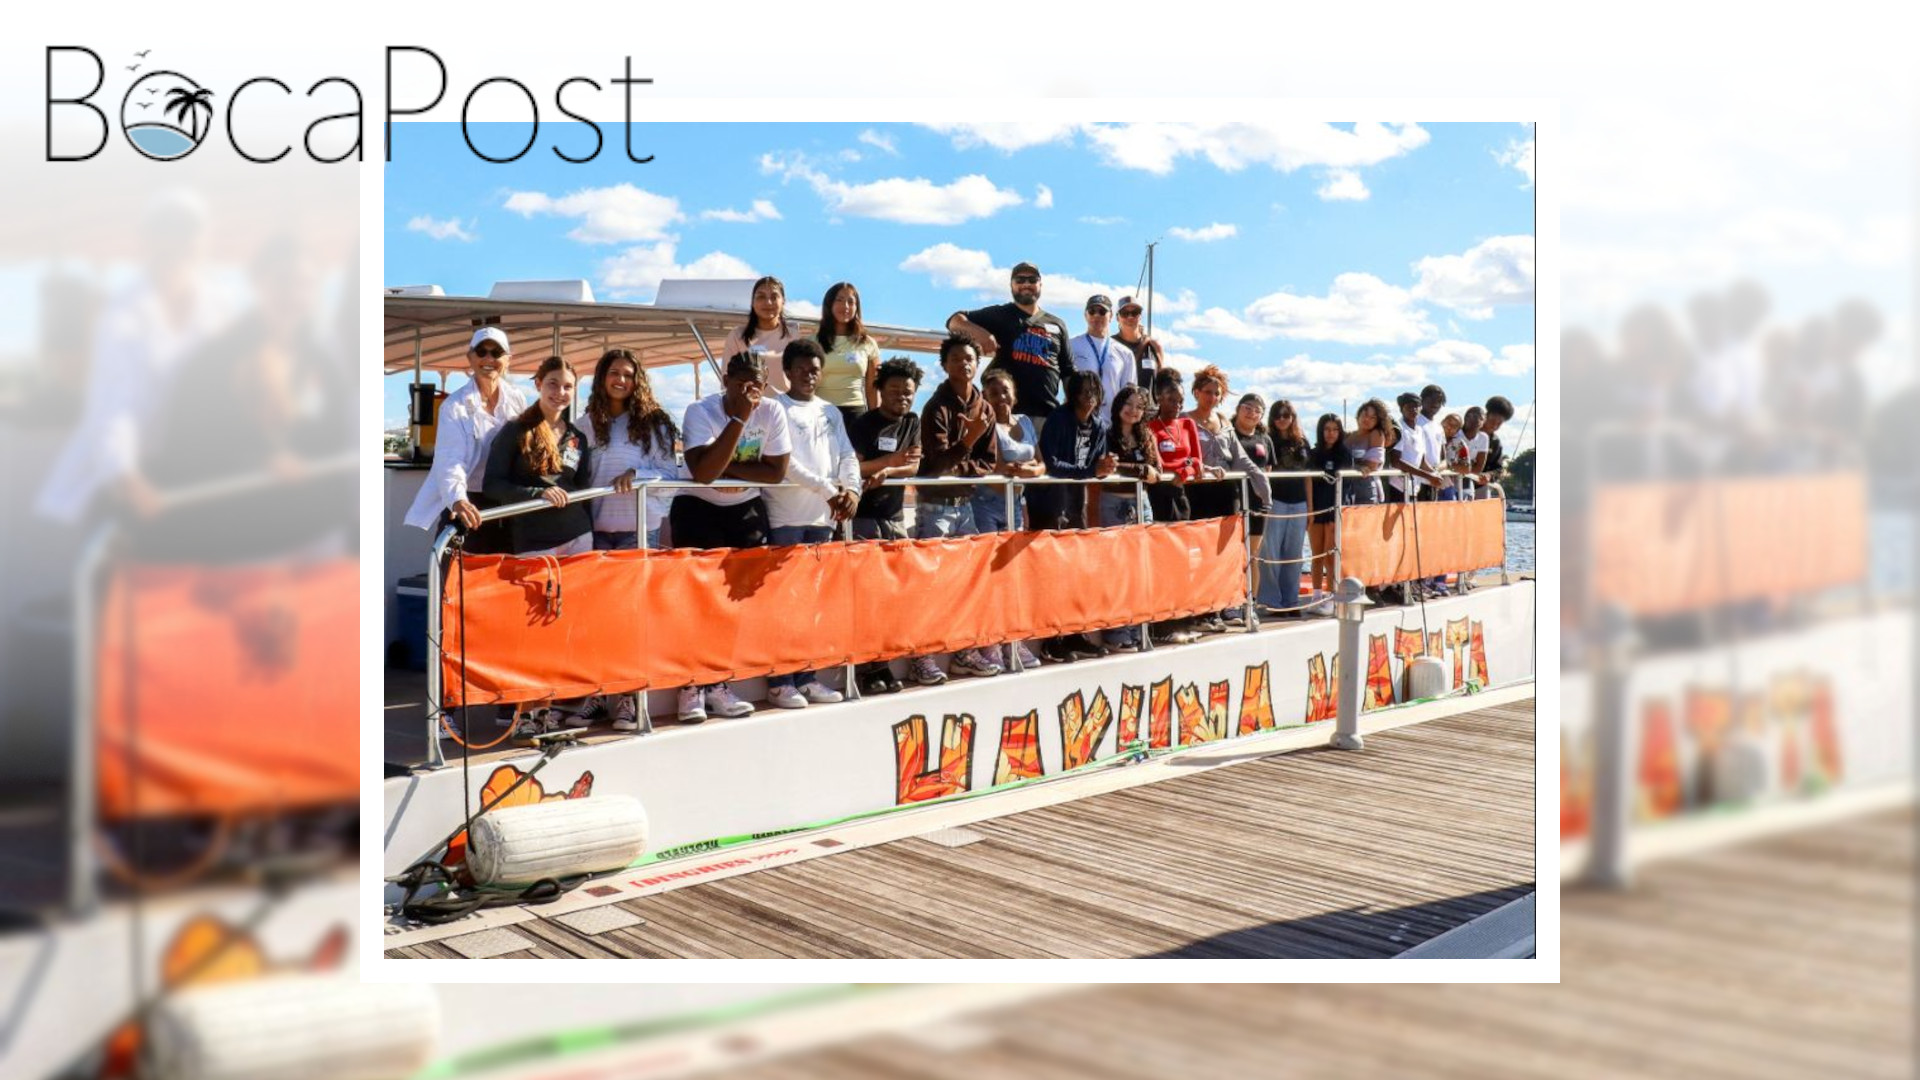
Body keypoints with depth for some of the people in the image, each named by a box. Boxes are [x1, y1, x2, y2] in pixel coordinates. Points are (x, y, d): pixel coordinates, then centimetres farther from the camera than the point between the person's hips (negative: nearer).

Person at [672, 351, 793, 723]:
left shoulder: (772, 411, -10)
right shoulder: (701, 411, -19)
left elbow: (776, 471, -13)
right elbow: (703, 473, -32)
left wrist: (728, 468, -21)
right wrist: (738, 419, -32)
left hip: (745, 508, 3)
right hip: (697, 507, -3)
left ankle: (717, 684, 11)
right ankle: (691, 685, 1)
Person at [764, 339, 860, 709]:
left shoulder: (831, 413, 17)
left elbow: (847, 456, 10)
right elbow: (785, 462, -12)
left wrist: (851, 488, -10)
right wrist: (827, 489, -18)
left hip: (823, 516, 6)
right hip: (786, 516, -6)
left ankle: (807, 677, 15)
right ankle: (779, 682, 0)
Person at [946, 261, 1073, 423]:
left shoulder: (1057, 325, 19)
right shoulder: (999, 315, 10)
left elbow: (1068, 372, 21)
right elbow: (955, 321, 3)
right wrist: (979, 332, -18)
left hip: (1047, 413, 3)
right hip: (1007, 412, -3)